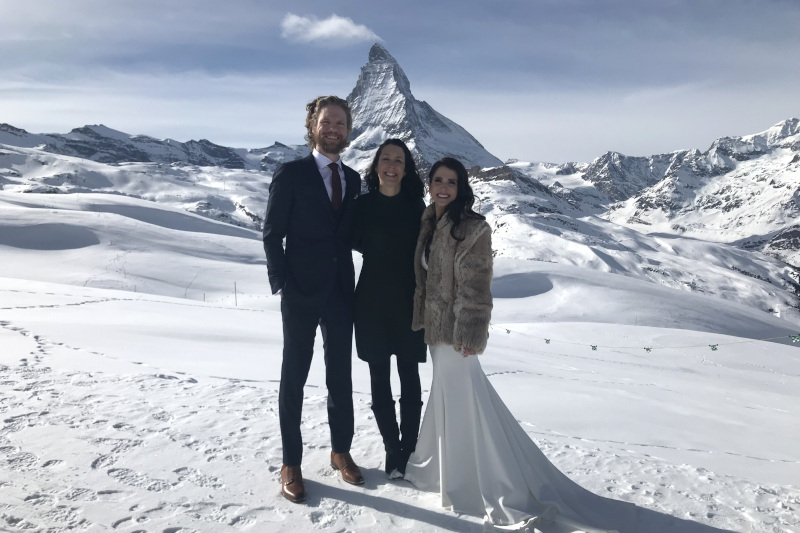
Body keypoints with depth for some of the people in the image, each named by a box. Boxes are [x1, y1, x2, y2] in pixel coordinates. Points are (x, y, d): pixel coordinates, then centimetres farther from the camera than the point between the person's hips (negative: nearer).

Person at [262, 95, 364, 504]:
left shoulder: (352, 179, 9)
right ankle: (291, 463, 21)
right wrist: (281, 284, -11)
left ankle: (341, 450, 30)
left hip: (341, 293, 5)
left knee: (341, 375, 13)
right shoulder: (290, 174, -6)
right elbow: (272, 234, -6)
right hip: (301, 295, -4)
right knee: (294, 378, 7)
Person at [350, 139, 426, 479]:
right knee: (379, 377, 7)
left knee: (409, 376, 7)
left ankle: (409, 449, 20)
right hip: (372, 301, 1)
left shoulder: (415, 205, -1)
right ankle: (392, 448, 22)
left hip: (409, 300, 0)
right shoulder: (363, 204, -1)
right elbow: (357, 243, 10)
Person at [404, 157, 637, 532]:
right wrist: (420, 320, 15)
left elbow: (475, 286, -19)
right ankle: (441, 468, 37)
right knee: (447, 396, 19)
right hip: (435, 328, 8)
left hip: (454, 330, -8)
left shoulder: (471, 227, -15)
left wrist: (469, 334, -21)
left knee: (463, 402, -5)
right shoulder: (430, 223, 9)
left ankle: (508, 496, 4)